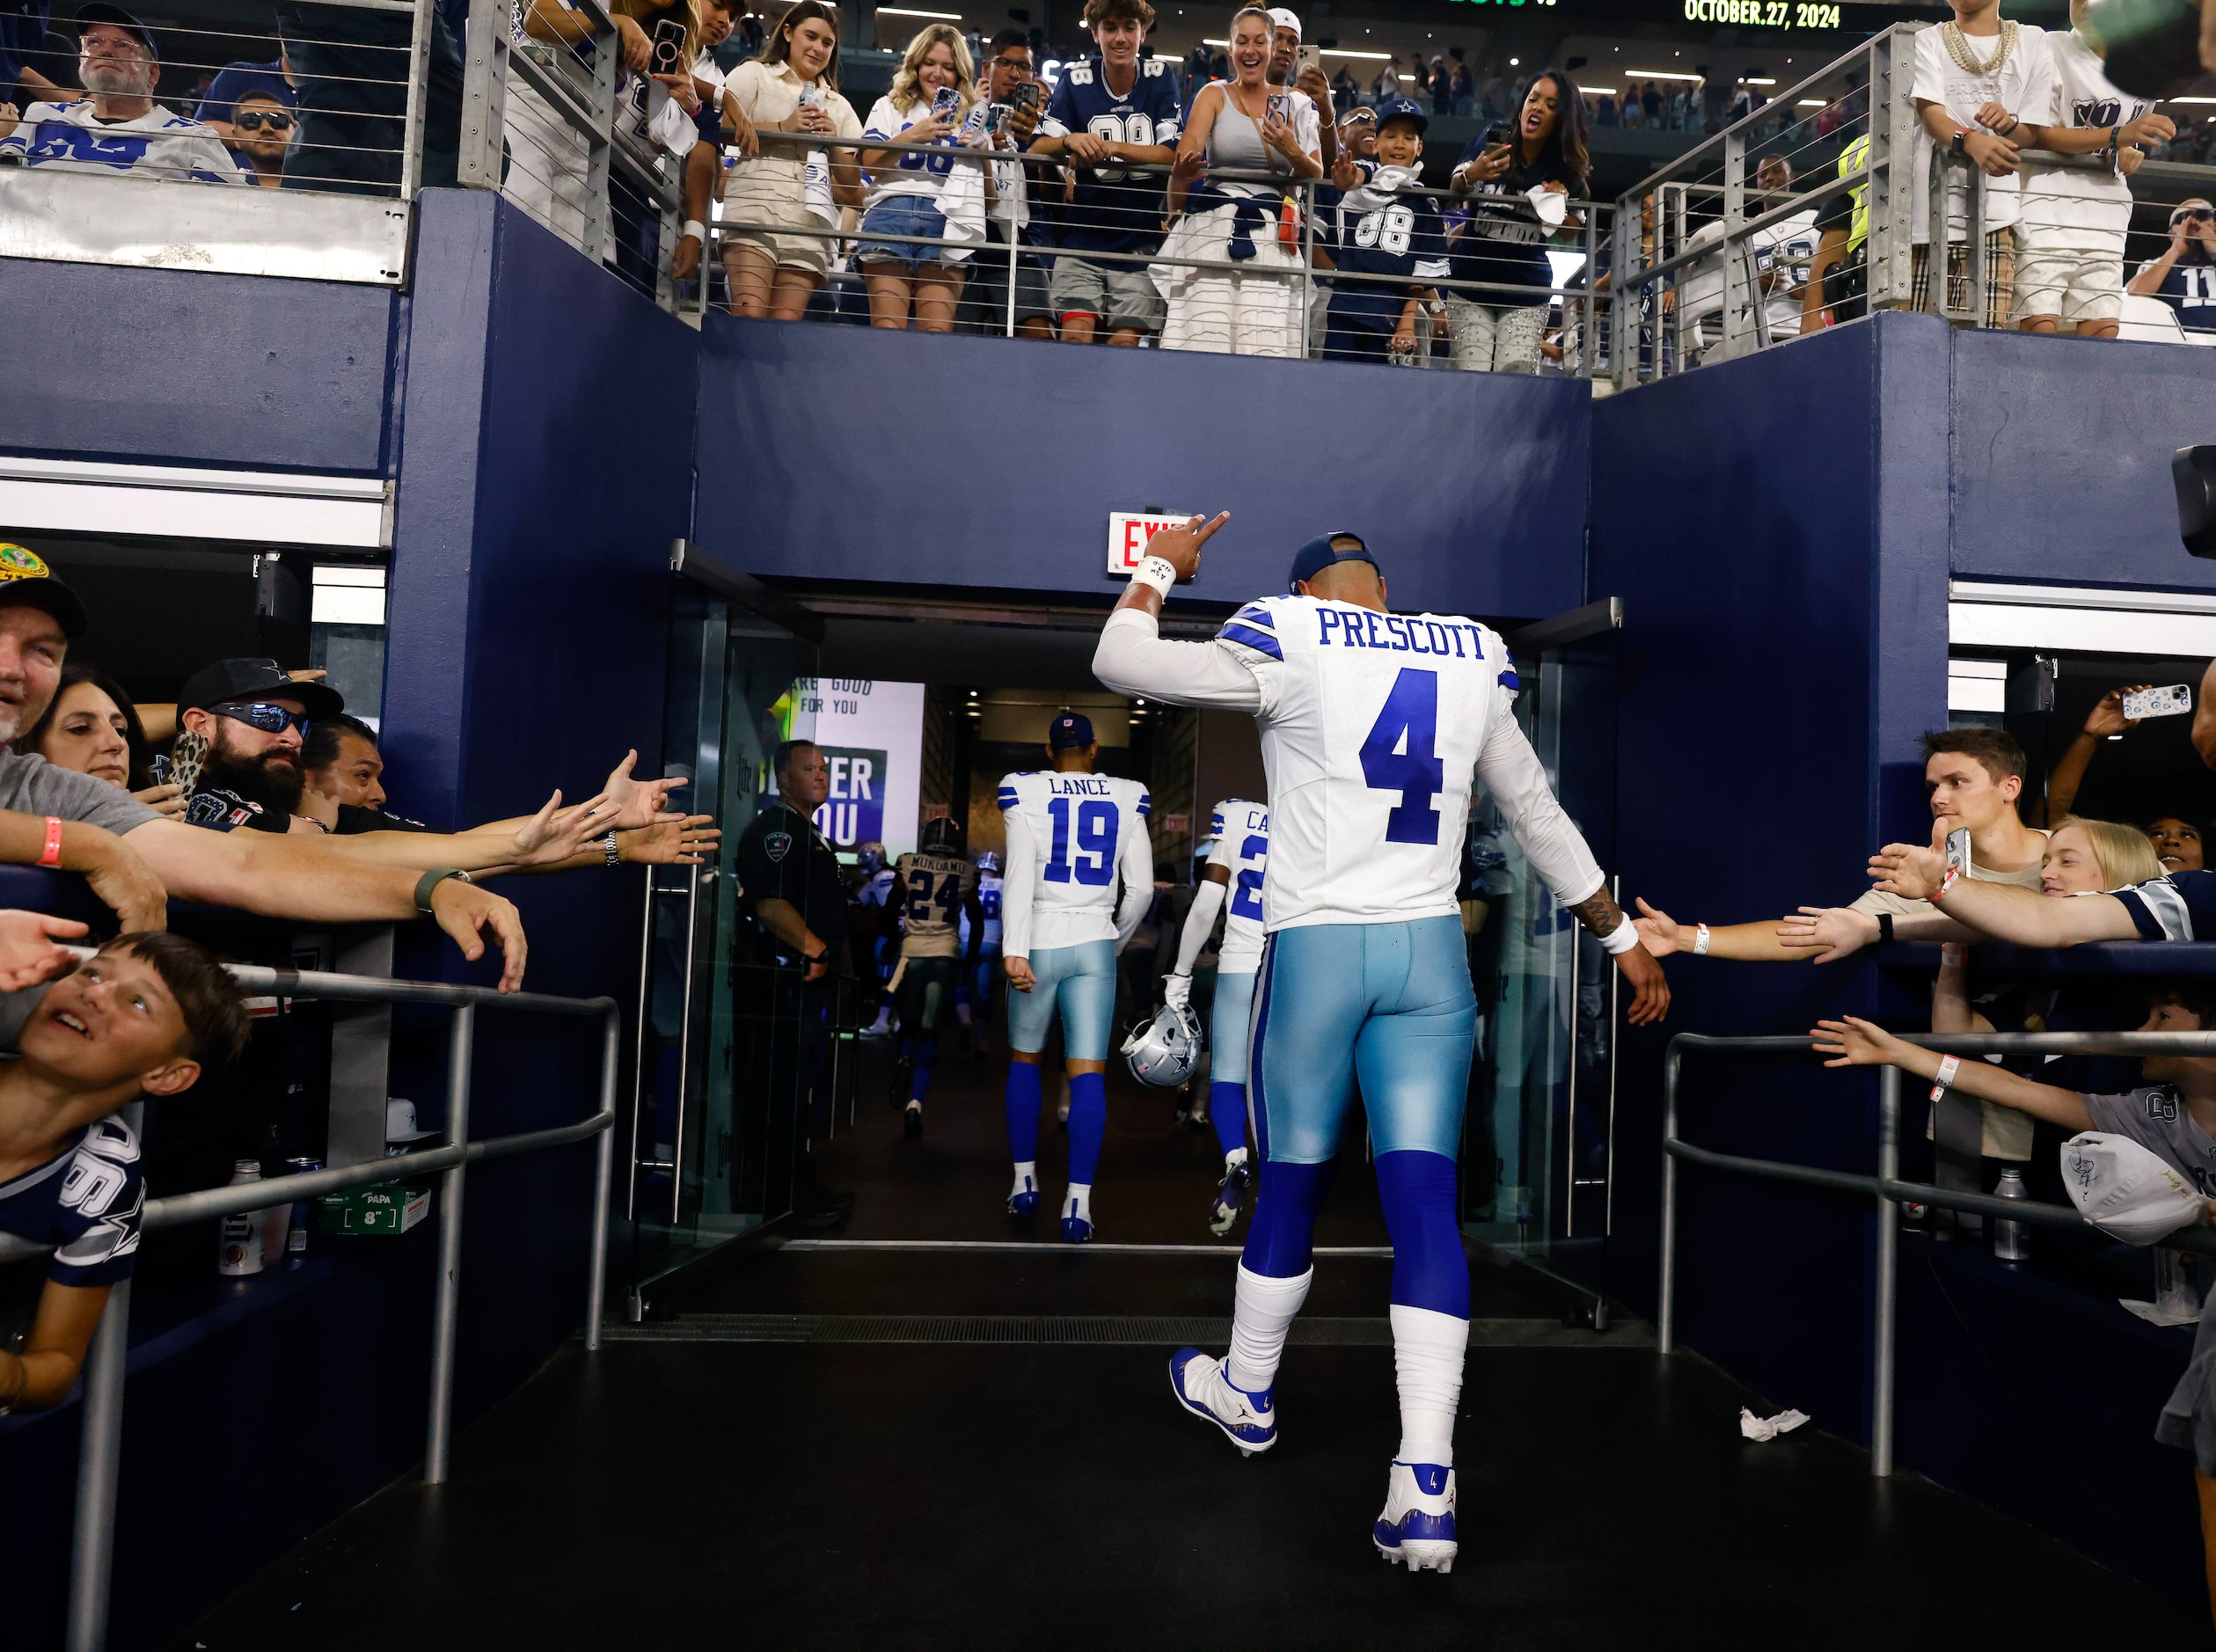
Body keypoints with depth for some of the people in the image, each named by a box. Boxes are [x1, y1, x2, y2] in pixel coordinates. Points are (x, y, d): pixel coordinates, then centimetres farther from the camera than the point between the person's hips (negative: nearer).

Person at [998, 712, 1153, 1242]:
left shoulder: (1024, 791, 0)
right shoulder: (1127, 799, 6)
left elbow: (1020, 873, -13)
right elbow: (1141, 889, 4)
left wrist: (1013, 950, -19)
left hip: (1037, 942, 0)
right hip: (1094, 947, 1)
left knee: (1025, 1059, 18)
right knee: (1088, 1071, 0)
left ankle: (1024, 1184, 24)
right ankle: (1078, 1203, -6)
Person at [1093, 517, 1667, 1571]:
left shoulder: (1286, 645, -2)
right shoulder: (1472, 662, 13)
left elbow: (1119, 663, 3)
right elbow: (1540, 815, 20)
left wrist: (1160, 566, 21)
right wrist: (1621, 938, 29)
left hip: (1316, 944, -3)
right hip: (1431, 950, 3)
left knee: (1291, 1182, 12)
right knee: (1425, 1199, -1)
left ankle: (1246, 1394, 34)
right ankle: (1425, 1485, -5)